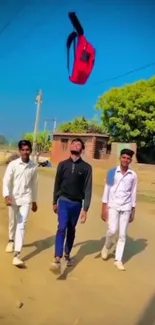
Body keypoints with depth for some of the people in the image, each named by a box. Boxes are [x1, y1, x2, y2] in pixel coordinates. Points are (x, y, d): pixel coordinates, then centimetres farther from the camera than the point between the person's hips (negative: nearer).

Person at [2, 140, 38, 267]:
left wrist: (34, 201, 15)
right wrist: (7, 196, -28)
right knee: (13, 222, 18)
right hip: (13, 198, 0)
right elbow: (6, 181, -12)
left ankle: (17, 255, -10)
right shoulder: (13, 164, -7)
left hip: (26, 199, 0)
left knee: (22, 225, -8)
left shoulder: (34, 166, 0)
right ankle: (11, 240, 47)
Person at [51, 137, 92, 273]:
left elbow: (88, 189, -5)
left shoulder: (86, 167, -3)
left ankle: (67, 254, 31)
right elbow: (57, 184, 9)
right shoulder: (63, 164, 2)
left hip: (77, 203, 1)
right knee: (62, 228, -14)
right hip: (63, 201, 0)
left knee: (71, 230, 12)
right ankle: (57, 259, -18)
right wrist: (55, 202, 13)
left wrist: (85, 209, -9)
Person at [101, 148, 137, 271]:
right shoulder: (112, 172, -3)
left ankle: (118, 260, 15)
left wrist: (133, 211, 6)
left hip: (126, 208, 2)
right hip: (113, 206, -1)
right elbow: (107, 190, -1)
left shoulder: (133, 175, 1)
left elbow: (133, 193, 6)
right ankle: (107, 246, 21)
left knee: (122, 235, 4)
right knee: (113, 230, -11)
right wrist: (104, 208, -4)